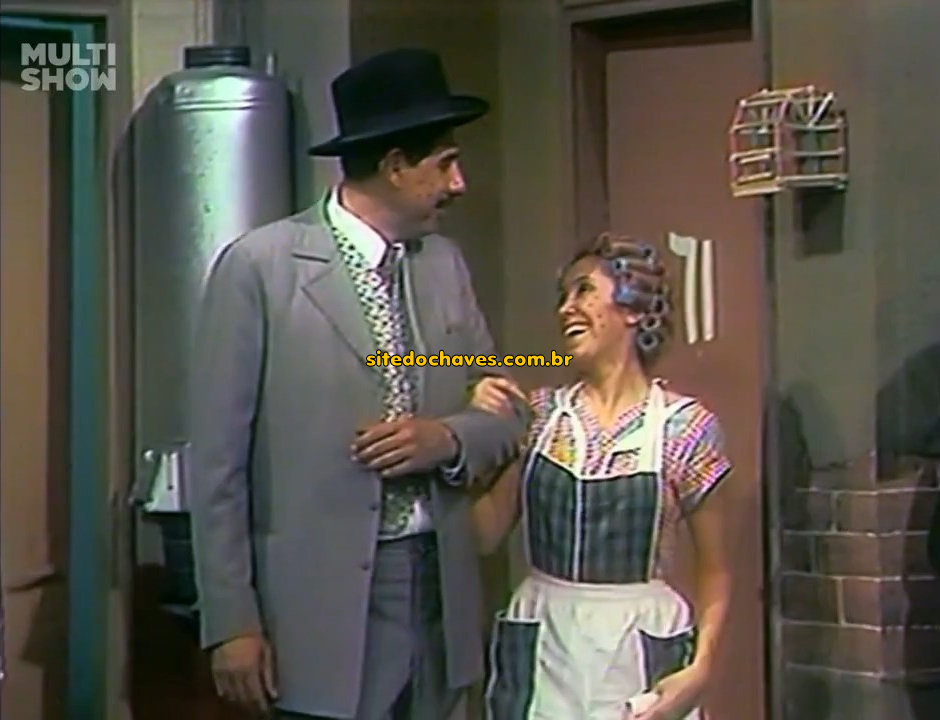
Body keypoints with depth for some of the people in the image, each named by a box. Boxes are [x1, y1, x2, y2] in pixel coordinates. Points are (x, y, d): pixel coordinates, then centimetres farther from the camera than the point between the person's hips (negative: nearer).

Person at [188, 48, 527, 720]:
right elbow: (218, 459, -8)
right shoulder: (260, 265, -9)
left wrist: (448, 438, -9)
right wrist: (232, 621, -10)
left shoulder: (445, 262, 8)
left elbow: (507, 415, 13)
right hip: (322, 601, -5)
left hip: (439, 590, 5)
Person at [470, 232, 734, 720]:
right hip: (541, 651, 3)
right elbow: (483, 535, 4)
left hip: (638, 654, -3)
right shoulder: (540, 412, 3)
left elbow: (714, 570, 0)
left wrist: (700, 667, -12)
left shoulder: (684, 425, -7)